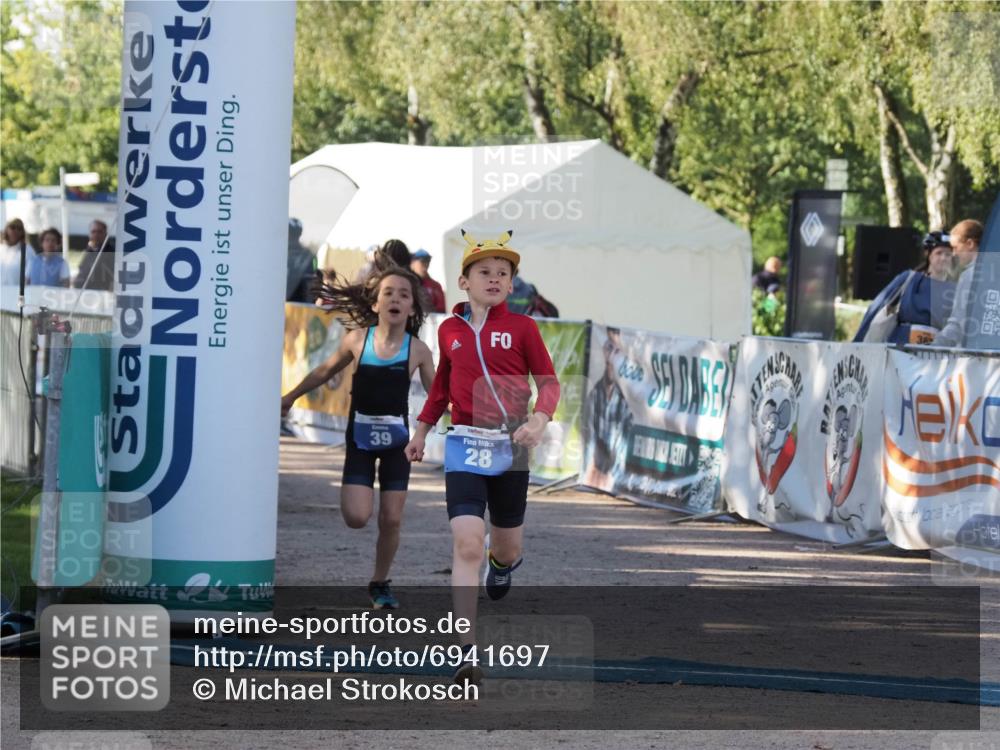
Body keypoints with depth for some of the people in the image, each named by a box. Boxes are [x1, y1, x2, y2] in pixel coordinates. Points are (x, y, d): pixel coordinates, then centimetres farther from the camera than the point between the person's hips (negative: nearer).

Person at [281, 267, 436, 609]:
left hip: (396, 441, 0)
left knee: (391, 519, 0)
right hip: (360, 438, 0)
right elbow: (325, 371, 11)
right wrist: (290, 397, 21)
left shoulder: (417, 350, -7)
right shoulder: (358, 339, -6)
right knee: (356, 517, -15)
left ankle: (380, 583, 21)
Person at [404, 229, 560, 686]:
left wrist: (539, 420, -17)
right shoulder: (449, 331, 6)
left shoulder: (521, 328, -1)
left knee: (506, 547, 14)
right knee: (466, 544, -15)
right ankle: (468, 652, -16)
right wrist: (420, 432, 25)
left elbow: (549, 381, 1)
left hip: (510, 447, 0)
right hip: (465, 444, 0)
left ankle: (503, 563, 55)